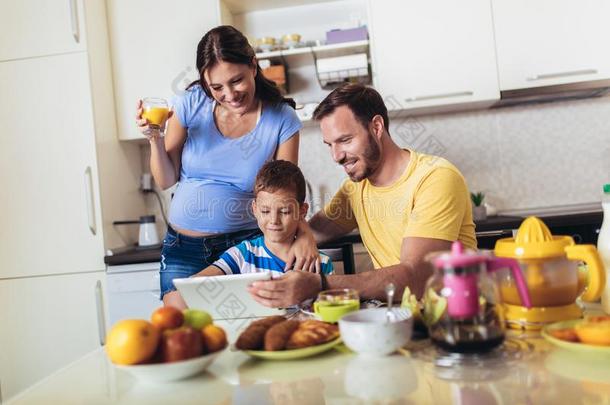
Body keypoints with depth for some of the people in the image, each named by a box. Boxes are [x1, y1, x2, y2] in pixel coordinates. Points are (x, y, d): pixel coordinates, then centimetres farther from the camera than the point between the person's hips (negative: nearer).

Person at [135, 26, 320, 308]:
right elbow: (166, 181, 2)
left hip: (245, 243, -1)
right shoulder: (191, 105, -6)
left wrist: (304, 234, -26)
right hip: (183, 247, 2)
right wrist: (155, 139, -15)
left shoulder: (282, 120, -9)